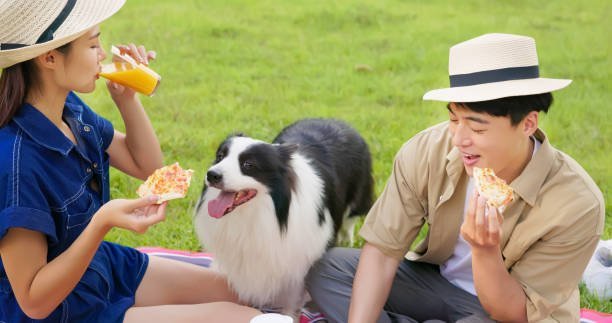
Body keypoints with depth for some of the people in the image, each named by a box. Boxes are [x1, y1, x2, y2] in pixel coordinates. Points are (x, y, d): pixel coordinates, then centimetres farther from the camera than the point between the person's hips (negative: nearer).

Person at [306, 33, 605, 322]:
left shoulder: (577, 204, -28)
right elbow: (382, 247, -16)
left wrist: (486, 252, -40)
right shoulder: (428, 151, -21)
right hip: (437, 280, 5)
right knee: (326, 268, -13)